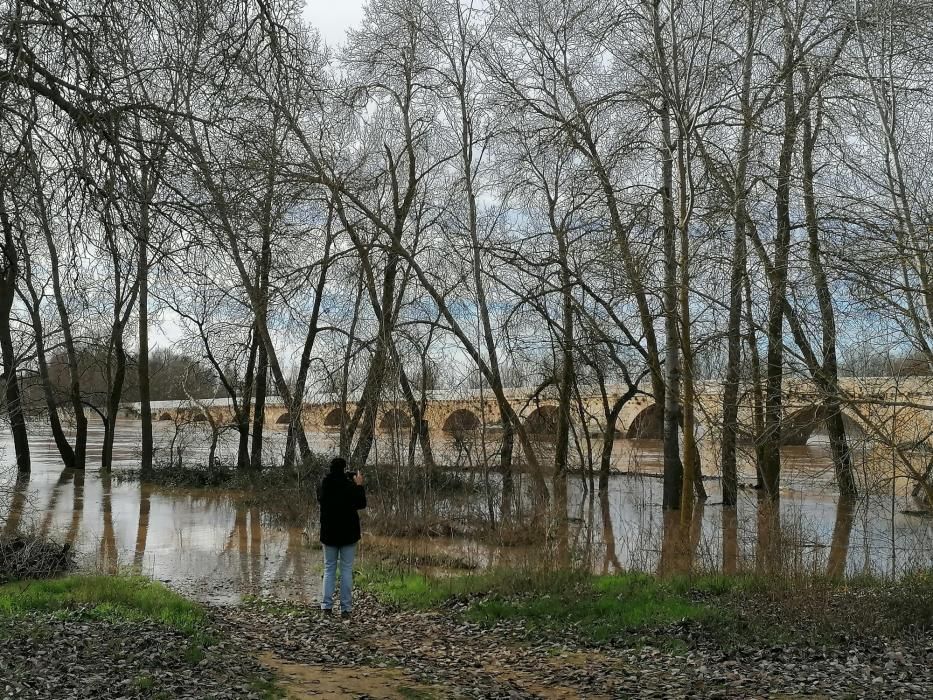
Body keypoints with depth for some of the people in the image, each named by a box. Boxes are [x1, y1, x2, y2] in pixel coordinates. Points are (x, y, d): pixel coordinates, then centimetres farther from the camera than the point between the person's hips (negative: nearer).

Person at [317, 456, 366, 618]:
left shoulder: (323, 486, -4)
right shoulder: (350, 486, -16)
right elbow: (362, 504, -6)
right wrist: (359, 486, 4)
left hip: (328, 534, 3)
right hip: (348, 534, -3)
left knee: (329, 569, 13)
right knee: (346, 570, 4)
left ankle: (327, 605, 5)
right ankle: (345, 608, 3)